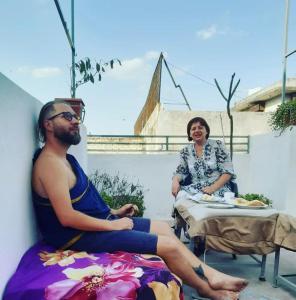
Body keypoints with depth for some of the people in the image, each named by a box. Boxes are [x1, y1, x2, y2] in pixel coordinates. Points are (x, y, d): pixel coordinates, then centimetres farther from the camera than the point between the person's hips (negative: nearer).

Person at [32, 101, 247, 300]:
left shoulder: (65, 159, 12)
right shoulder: (50, 163, -20)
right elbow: (67, 217, -26)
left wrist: (113, 213, 9)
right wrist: (113, 225, -17)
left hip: (98, 222, 10)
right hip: (81, 236, -10)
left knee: (162, 227, 9)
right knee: (169, 245, -11)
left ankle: (210, 275, 15)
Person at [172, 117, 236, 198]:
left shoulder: (217, 145, 0)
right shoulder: (185, 151, 10)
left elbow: (228, 172, -4)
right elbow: (180, 172, 9)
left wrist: (213, 187, -17)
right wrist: (175, 181, -14)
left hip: (218, 189, -3)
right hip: (196, 190, 3)